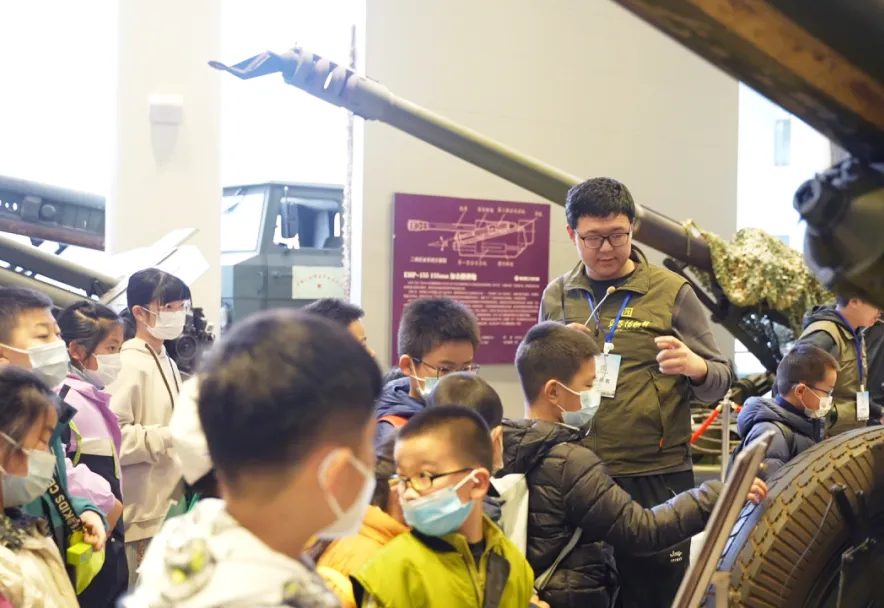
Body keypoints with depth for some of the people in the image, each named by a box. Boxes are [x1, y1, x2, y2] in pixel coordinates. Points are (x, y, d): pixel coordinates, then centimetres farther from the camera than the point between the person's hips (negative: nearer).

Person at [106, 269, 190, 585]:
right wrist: (173, 436, -24)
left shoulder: (168, 363, 15)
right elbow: (111, 436, -25)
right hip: (146, 512, -9)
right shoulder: (130, 366, -14)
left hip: (172, 505, 9)